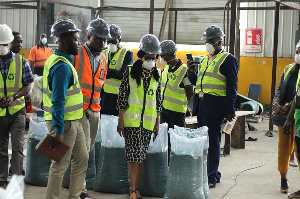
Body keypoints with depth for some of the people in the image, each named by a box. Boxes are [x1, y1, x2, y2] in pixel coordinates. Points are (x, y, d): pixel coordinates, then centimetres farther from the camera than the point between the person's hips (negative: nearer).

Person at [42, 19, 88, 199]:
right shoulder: (62, 66, -21)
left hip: (74, 121, 10)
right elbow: (58, 102, -25)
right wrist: (59, 131, -26)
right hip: (64, 123, -10)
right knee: (60, 165, 0)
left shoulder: (57, 60, 11)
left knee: (82, 158, 17)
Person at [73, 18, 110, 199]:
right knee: (83, 148, -9)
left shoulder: (103, 58, 10)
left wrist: (98, 103, 17)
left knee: (89, 148, 9)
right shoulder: (76, 54, -11)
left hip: (95, 109, 6)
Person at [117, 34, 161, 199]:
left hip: (148, 121, 4)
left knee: (141, 156, 8)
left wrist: (157, 122, 10)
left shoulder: (157, 75, 8)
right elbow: (122, 97, -4)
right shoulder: (130, 72, -4)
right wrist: (121, 120, -7)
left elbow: (158, 99, 12)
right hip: (132, 119, -4)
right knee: (134, 154, -8)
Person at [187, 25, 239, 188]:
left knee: (213, 141, -4)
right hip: (201, 105, 8)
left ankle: (212, 177, 1)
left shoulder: (229, 60, -5)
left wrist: (230, 110, -14)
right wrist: (192, 71, 1)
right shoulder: (205, 59, 19)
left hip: (214, 106, -8)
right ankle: (211, 173, 23)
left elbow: (232, 87, -9)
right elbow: (196, 82, 22)